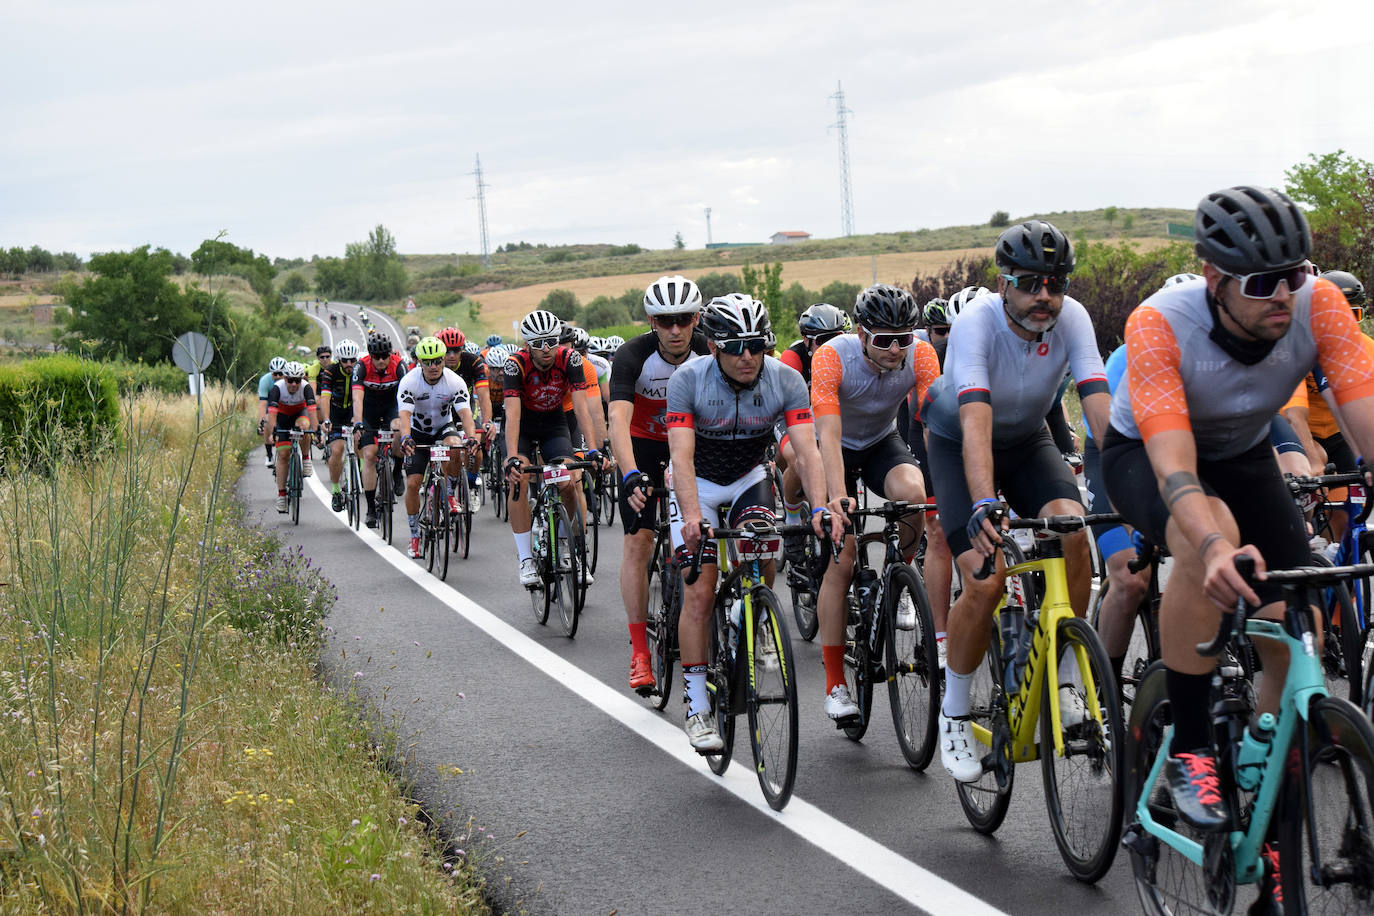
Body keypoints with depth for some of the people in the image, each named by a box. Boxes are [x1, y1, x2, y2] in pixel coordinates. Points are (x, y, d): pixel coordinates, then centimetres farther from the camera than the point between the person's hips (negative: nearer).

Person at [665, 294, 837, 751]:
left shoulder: (786, 380, -21)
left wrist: (819, 507, -44)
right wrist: (692, 516, -49)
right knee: (699, 592, -12)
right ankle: (698, 709, -7)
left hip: (749, 477, 2)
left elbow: (806, 450, -28)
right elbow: (681, 456, -33)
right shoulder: (688, 379, -26)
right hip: (698, 482, -2)